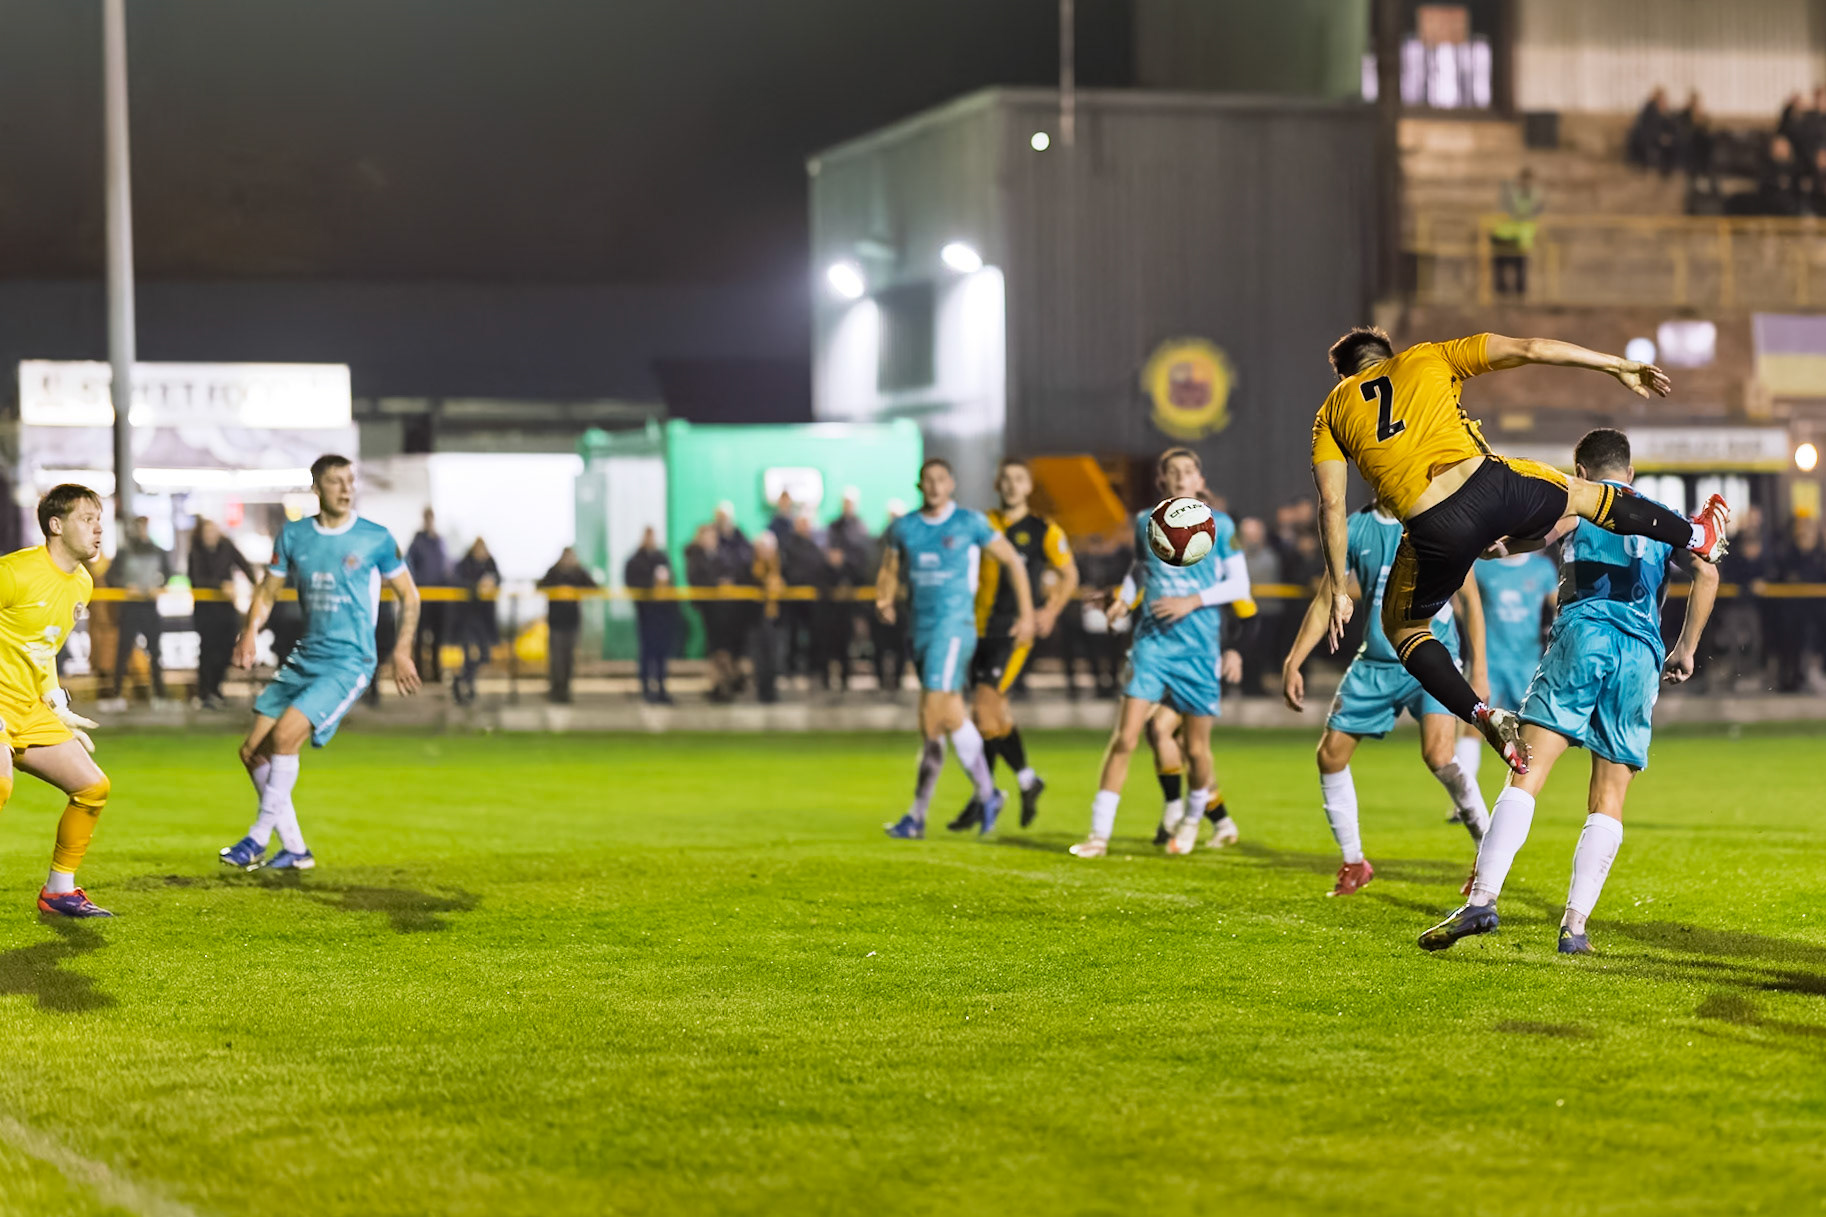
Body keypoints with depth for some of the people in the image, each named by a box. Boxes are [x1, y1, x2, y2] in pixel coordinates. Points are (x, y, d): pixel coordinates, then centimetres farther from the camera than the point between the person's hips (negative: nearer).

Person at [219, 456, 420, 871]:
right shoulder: (294, 536, 5)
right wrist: (251, 630, -3)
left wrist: (402, 651, -2)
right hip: (304, 658, 6)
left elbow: (408, 596, 6)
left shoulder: (376, 539, -4)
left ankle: (258, 839, -13)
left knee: (284, 736, -23)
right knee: (252, 751, 1)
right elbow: (268, 590, 15)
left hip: (349, 662, -6)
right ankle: (294, 850, 13)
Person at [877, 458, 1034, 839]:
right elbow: (889, 573, 18)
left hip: (954, 626, -5)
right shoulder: (902, 529, 8)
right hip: (919, 629, 5)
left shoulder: (970, 523, -3)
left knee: (933, 719, -13)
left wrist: (1026, 614, 3)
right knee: (952, 716, 9)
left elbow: (1012, 561, 5)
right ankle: (987, 795, 21)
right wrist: (883, 601, -4)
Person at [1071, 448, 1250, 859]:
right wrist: (1123, 599, 6)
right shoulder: (1146, 523, 7)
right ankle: (1099, 834, -7)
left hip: (1200, 648, -1)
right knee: (1124, 738, -11)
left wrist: (1192, 601, -12)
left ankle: (1194, 817, 35)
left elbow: (1239, 585, 0)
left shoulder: (1219, 525, 0)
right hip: (1152, 642, 1)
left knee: (1196, 748, 4)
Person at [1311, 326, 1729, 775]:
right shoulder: (1427, 358, 18)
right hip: (1490, 486, 1)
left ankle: (1482, 715, 7)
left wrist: (1339, 592, 12)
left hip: (1434, 530, -1)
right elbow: (1526, 348, 12)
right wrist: (1620, 366, 18)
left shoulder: (1331, 413, 18)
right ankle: (1698, 537, 51)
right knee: (1579, 493, 33)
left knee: (1402, 629, 27)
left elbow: (1331, 503, 8)